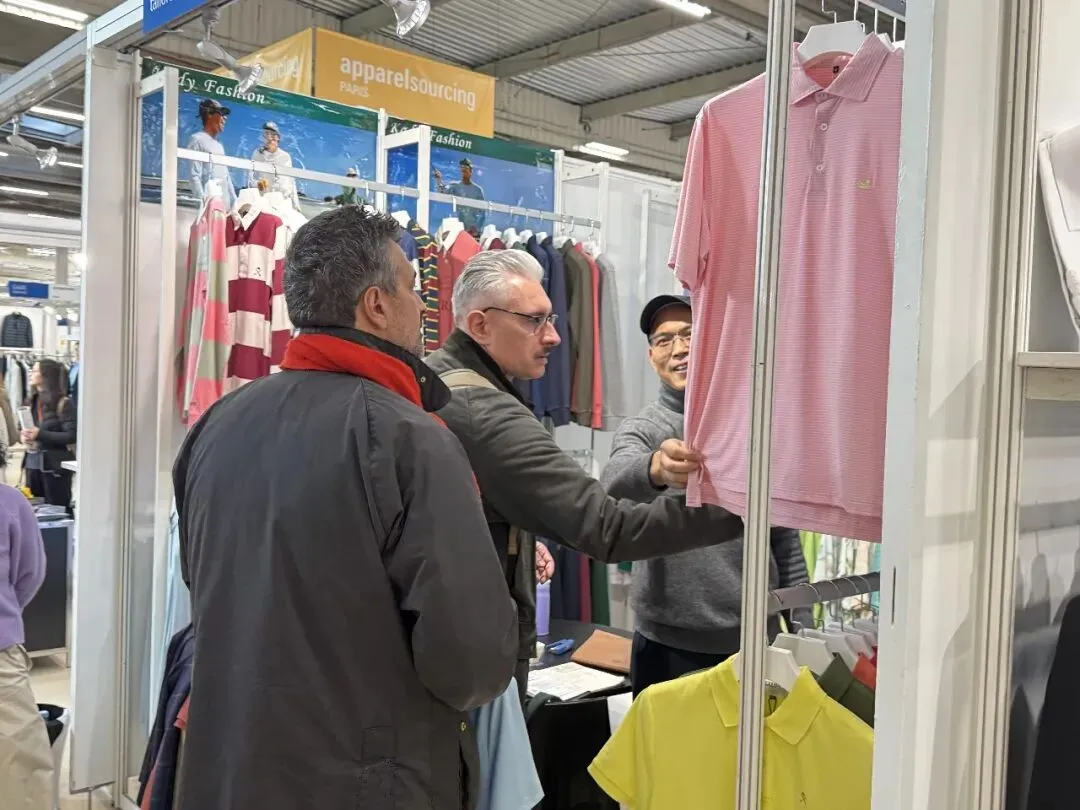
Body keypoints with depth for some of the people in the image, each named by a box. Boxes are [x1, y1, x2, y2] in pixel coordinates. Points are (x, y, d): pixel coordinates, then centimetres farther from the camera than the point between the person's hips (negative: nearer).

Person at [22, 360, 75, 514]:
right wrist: (23, 435, -1)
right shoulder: (33, 400, 11)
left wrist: (40, 434, -21)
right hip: (33, 462, 7)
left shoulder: (63, 403, -11)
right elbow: (26, 428, 22)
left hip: (55, 464, -7)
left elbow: (72, 436, -16)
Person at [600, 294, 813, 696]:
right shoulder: (640, 428, -3)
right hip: (669, 644, -2)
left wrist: (802, 627, 7)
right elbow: (615, 483, -27)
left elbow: (785, 536, 10)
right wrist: (655, 468, -50)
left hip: (754, 641, 2)